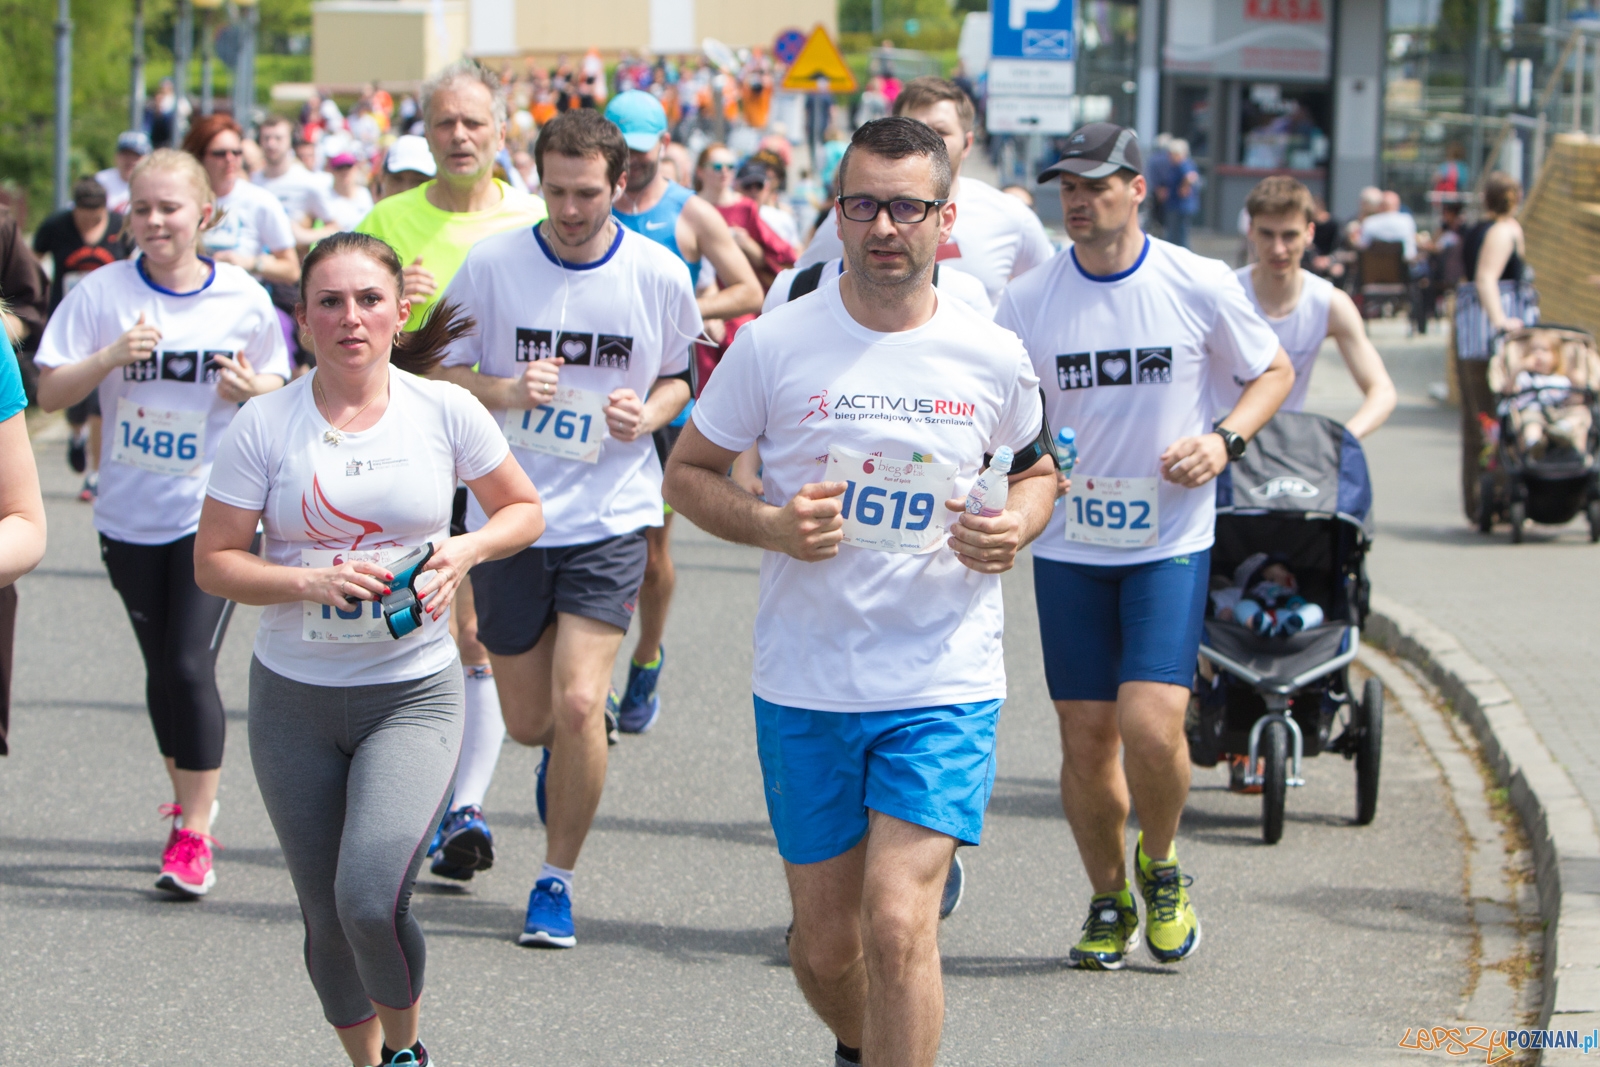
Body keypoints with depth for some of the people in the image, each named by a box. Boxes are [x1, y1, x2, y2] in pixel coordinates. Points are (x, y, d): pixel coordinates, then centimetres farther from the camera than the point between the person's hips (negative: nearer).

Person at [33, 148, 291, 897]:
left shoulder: (243, 298, -1)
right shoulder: (102, 293, -2)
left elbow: (280, 384, 11)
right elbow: (50, 393, -4)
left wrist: (255, 389, -12)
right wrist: (110, 357, -20)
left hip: (214, 508, -2)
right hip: (131, 512, 2)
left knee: (191, 664, -12)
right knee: (161, 667, 13)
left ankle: (193, 834, -6)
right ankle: (191, 794, 33)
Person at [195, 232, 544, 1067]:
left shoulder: (445, 411, -4)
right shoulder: (264, 425, -5)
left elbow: (523, 511, 9)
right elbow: (213, 561, -2)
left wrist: (465, 552, -11)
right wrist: (310, 580, -19)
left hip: (413, 692, -2)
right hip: (294, 697, 2)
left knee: (372, 897, -21)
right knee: (327, 920, 9)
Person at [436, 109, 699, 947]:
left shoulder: (659, 275, -3)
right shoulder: (491, 264, -5)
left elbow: (678, 375, 12)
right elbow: (441, 373, 3)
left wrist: (649, 413, -10)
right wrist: (507, 391, -17)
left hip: (610, 516, -1)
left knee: (579, 705, -15)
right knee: (529, 721, 9)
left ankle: (557, 880, 4)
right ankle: (569, 752, 48)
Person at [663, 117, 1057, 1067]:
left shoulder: (993, 358, -1)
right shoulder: (775, 346, -4)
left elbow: (1037, 471, 17)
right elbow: (688, 472, 6)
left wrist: (1016, 528, -6)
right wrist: (769, 525, -15)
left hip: (945, 686, -1)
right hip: (805, 690, 1)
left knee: (897, 922, -17)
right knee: (825, 942, 10)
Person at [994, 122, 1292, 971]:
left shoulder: (1198, 286, -5)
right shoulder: (1028, 301, -1)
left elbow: (1273, 372, 9)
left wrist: (1224, 441, -9)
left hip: (1170, 542, -2)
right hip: (1069, 545, 2)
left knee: (1151, 725, -16)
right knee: (1086, 739, 4)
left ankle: (1161, 869, 13)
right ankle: (1108, 901, 25)